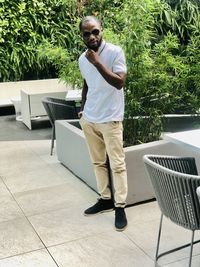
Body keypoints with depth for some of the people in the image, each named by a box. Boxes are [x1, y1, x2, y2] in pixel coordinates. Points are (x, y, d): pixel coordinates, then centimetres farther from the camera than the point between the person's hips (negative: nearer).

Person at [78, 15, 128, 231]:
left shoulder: (115, 52, -12)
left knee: (117, 164, -1)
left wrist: (97, 62, -26)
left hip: (110, 119, -6)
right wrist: (82, 109, 14)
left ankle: (120, 207, 8)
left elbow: (119, 82, -22)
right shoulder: (82, 59, 7)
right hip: (89, 119, 6)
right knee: (98, 162, 13)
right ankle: (105, 199, 26)